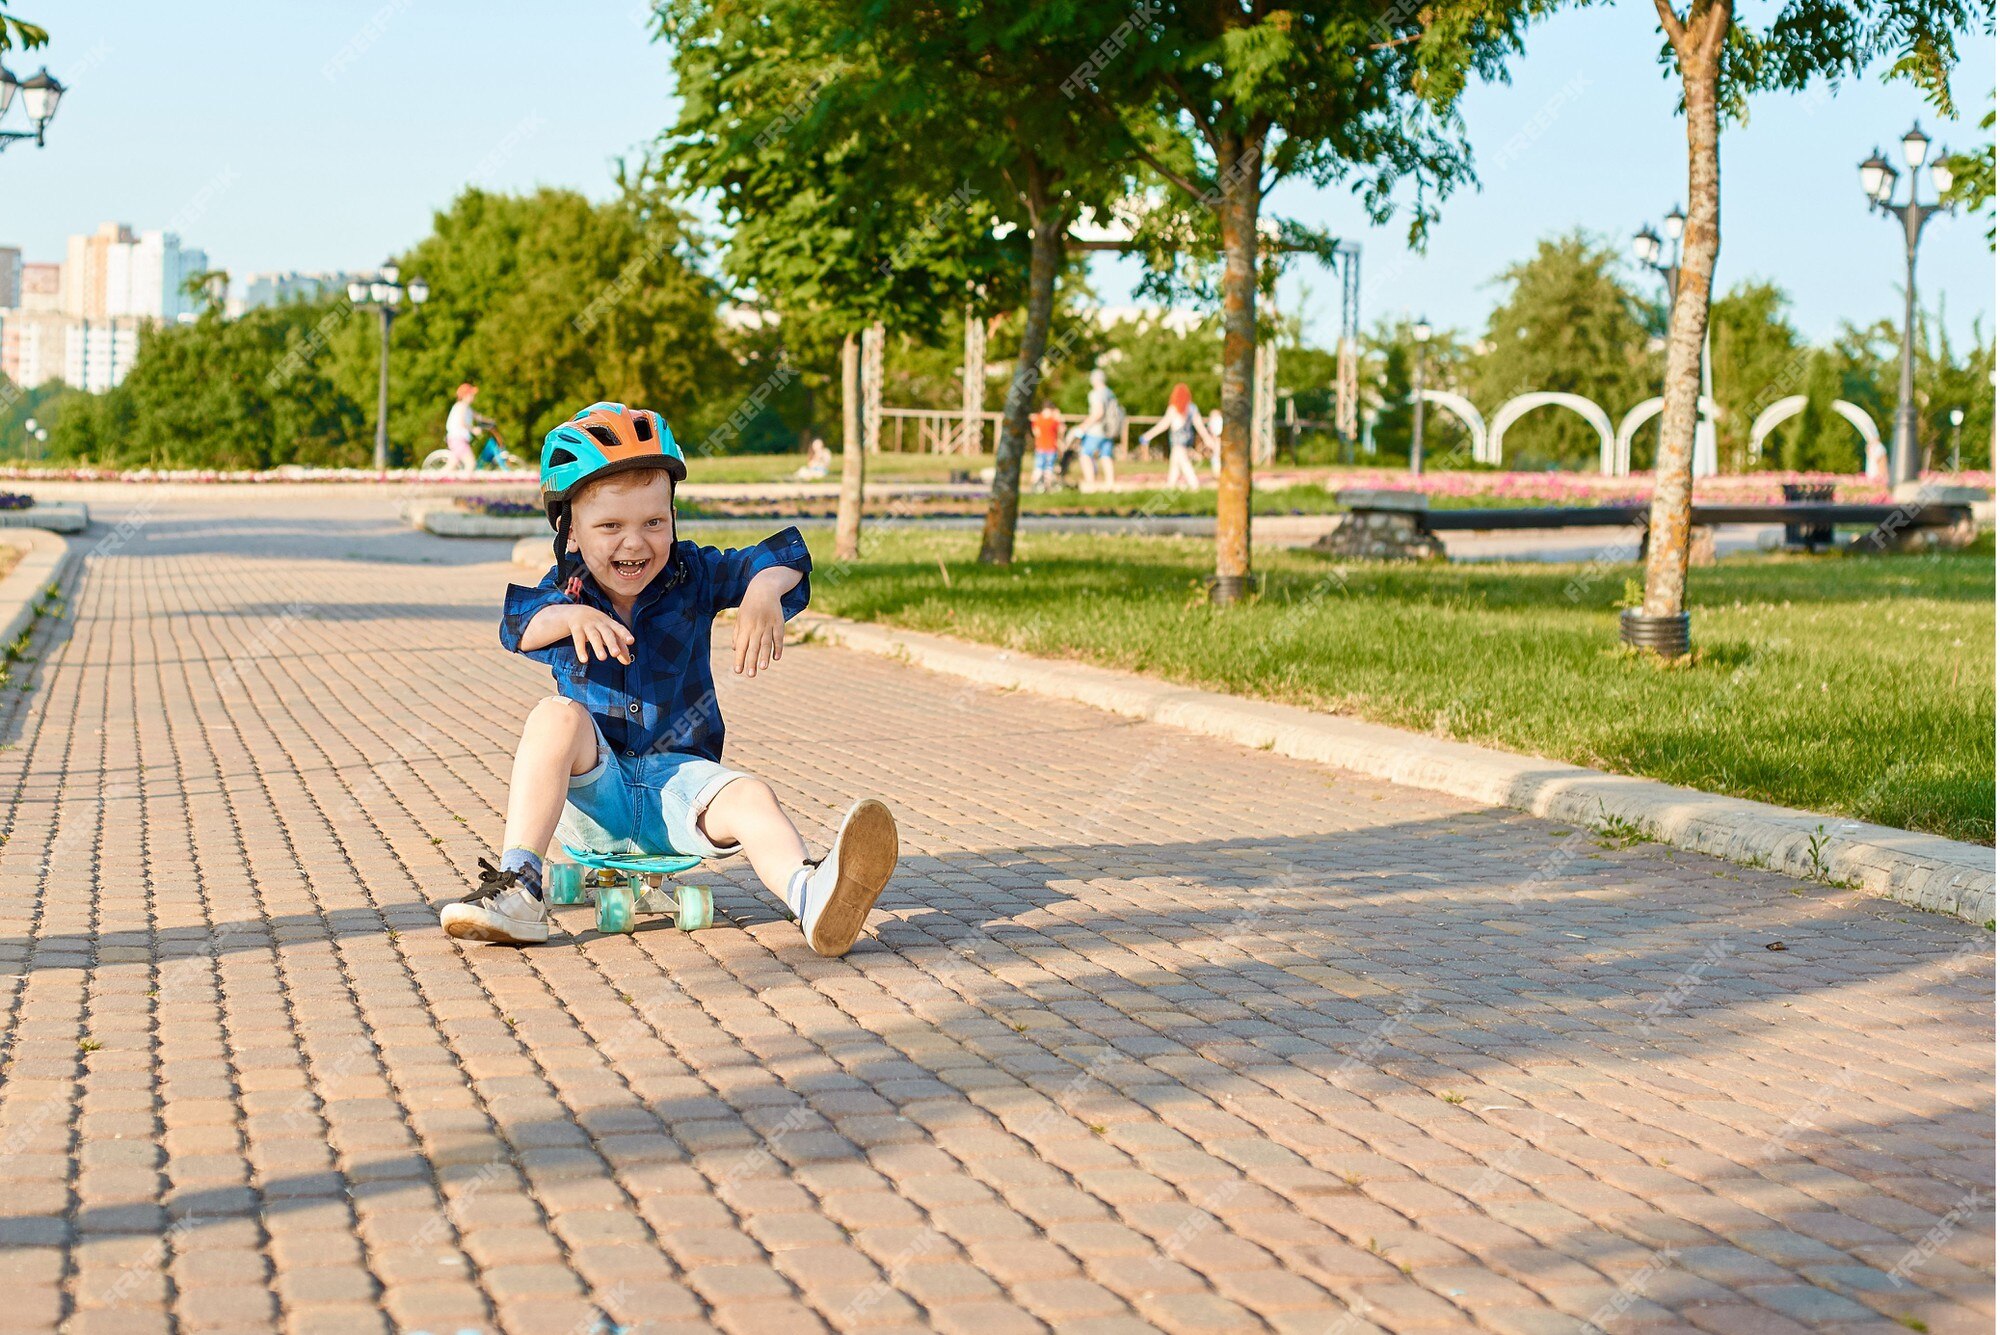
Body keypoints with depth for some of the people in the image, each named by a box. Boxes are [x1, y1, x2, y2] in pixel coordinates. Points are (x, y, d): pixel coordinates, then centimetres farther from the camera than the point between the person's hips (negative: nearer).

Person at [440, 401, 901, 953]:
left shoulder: (691, 576, 2)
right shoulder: (566, 589, 0)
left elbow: (780, 557, -5)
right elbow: (518, 625, -20)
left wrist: (764, 595, -27)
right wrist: (572, 615, -41)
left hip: (678, 776, 0)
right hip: (590, 792, 0)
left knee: (747, 797, -30)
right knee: (558, 714, -29)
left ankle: (812, 898, -61)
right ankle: (517, 891, -34)